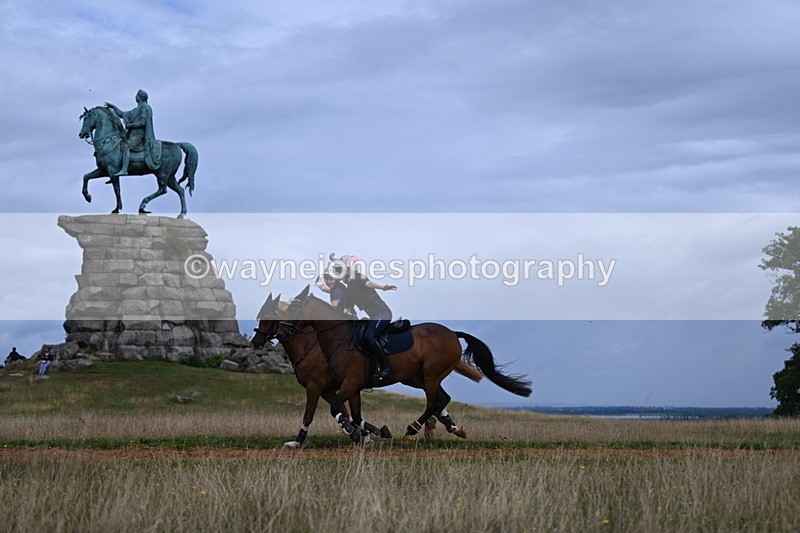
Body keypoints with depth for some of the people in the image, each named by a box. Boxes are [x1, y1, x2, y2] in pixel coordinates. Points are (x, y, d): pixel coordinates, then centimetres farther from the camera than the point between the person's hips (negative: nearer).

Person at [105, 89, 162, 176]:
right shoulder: (137, 110, 24)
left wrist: (129, 125, -13)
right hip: (134, 134, 11)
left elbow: (143, 122, -16)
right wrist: (113, 107, 26)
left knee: (126, 146, -28)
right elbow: (123, 114, 29)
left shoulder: (144, 108, -5)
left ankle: (124, 170, -40)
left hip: (139, 135, -11)